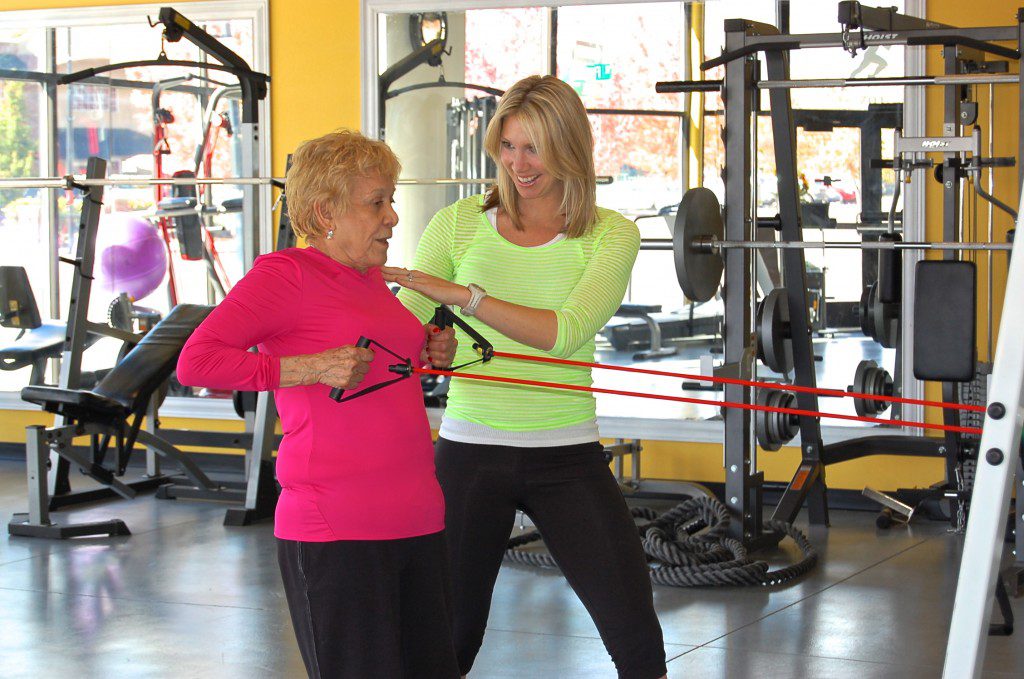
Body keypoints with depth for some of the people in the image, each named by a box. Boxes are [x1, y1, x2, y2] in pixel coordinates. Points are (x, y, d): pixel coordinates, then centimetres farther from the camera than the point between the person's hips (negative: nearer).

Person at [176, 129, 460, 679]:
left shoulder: (371, 278, 16)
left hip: (418, 523, 8)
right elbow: (194, 362, -14)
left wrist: (428, 354, 13)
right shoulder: (285, 273, -6)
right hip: (335, 532, -8)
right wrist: (310, 368, -19)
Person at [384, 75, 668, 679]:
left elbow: (565, 331, -18)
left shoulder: (611, 235, -2)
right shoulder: (458, 224, 3)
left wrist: (465, 295, -27)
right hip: (469, 451, 1)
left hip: (567, 456, -1)